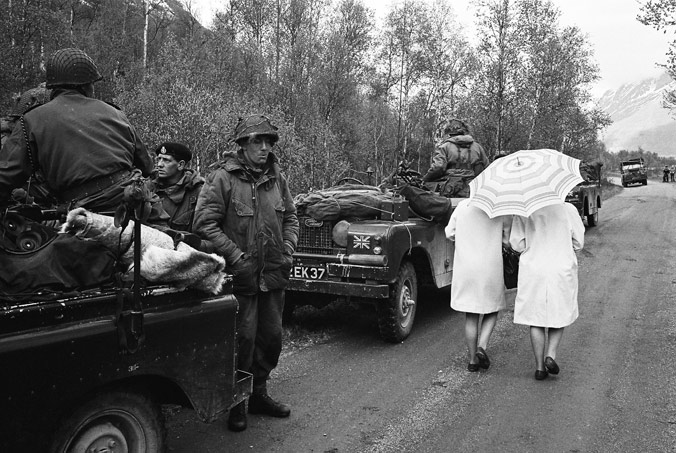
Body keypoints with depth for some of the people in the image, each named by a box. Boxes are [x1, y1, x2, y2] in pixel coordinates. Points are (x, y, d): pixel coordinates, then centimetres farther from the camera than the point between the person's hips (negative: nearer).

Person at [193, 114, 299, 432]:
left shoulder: (276, 177, 7)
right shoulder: (223, 177, -11)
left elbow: (290, 217, 17)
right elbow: (204, 222, -14)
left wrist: (288, 250, 3)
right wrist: (235, 256, -18)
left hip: (274, 274, 6)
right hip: (239, 275, -6)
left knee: (271, 336, 13)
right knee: (243, 338, -1)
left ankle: (258, 393, 32)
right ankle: (235, 401, 19)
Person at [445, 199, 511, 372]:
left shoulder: (463, 205, 1)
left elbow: (450, 233, 7)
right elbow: (509, 238, 0)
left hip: (465, 268, 2)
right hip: (491, 268, -2)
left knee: (471, 316, 11)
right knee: (492, 311, 18)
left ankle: (473, 360, 13)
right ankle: (482, 346, -1)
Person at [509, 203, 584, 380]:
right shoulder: (568, 209, -6)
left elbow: (516, 243, -5)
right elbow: (578, 243, 0)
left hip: (532, 271, 1)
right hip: (562, 269, 0)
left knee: (536, 318, 9)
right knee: (560, 314, 19)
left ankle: (540, 366, 10)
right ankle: (551, 354, 2)